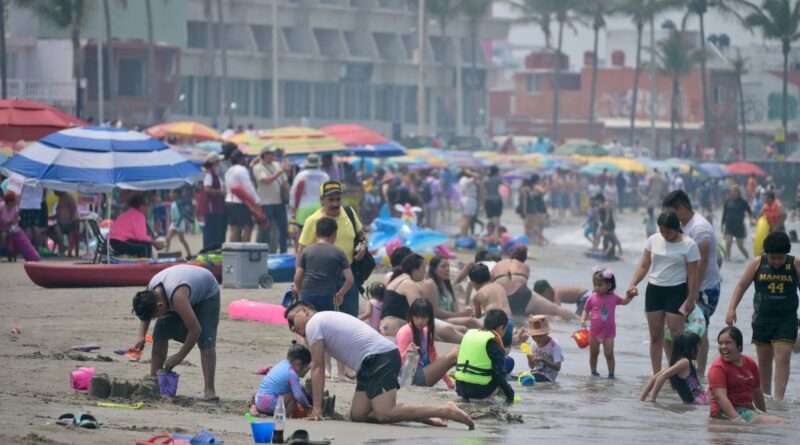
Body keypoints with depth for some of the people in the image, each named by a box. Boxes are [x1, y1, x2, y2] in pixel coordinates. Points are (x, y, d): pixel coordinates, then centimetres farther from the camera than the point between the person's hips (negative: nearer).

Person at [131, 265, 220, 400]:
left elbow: (195, 329, -42)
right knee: (159, 336, -6)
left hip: (207, 293, -7)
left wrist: (180, 356, -34)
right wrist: (141, 337, -17)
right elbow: (145, 313, -1)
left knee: (206, 341, -22)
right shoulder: (150, 290, -24)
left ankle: (209, 390, -24)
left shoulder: (178, 297, -45)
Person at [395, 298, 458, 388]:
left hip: (424, 373, 9)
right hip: (413, 377, -9)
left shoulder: (426, 332, 13)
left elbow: (434, 357, 16)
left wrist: (449, 382, 13)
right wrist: (407, 353, -38)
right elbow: (398, 360, -15)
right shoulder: (405, 332, -11)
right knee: (452, 356, -16)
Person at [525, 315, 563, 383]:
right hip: (535, 373, 6)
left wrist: (543, 360, -29)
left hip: (548, 376, -6)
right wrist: (530, 361, -12)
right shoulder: (533, 344, 7)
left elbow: (558, 367, -18)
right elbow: (532, 366, 12)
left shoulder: (554, 345, -11)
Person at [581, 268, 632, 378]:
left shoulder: (613, 297, 0)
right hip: (594, 331, 1)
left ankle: (611, 373, 3)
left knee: (609, 354, -5)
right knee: (593, 353, 12)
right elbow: (586, 310, 4)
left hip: (608, 332, -1)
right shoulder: (592, 298, -4)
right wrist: (583, 320, -12)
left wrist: (630, 296, -4)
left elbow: (624, 301, 14)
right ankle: (593, 372, 26)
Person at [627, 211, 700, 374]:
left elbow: (692, 274, -6)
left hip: (676, 292, -4)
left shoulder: (689, 245, -6)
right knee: (655, 336, 6)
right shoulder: (653, 240, 5)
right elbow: (644, 266, 7)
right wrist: (633, 284, -7)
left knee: (676, 337, -9)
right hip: (654, 290, 4)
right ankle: (656, 376, 12)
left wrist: (691, 299, -9)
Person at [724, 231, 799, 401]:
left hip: (786, 319, -2)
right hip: (762, 319, 2)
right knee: (764, 360, 12)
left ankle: (779, 398, -15)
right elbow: (741, 286, 1)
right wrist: (732, 309, -9)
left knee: (782, 358, -12)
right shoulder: (757, 264, -2)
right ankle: (764, 394, 28)